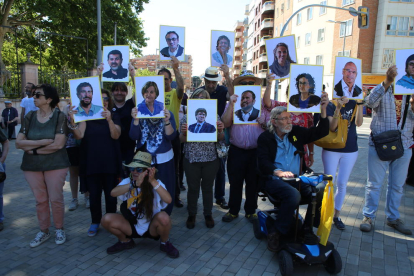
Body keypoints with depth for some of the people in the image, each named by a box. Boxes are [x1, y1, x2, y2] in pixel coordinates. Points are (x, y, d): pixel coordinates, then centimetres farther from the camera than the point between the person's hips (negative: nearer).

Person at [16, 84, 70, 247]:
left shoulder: (59, 116, -9)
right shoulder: (30, 117, 2)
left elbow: (58, 144, -18)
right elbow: (19, 143, -5)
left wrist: (34, 149, -11)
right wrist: (42, 142, -17)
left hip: (55, 165, -3)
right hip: (31, 166, 4)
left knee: (56, 199, 3)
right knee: (40, 200, 11)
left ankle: (59, 229, 23)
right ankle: (43, 231, 28)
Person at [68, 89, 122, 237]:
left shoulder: (114, 116, 5)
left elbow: (116, 135, -12)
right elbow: (79, 135, -11)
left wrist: (109, 120, -28)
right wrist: (73, 121, -27)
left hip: (110, 162, 0)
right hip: (91, 162, 0)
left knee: (111, 194, 5)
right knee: (94, 194, 5)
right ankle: (95, 222, 23)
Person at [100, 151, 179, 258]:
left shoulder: (156, 183, -15)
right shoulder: (127, 182, -9)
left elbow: (168, 200, -35)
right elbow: (113, 192, -31)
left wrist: (153, 181, -41)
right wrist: (135, 184, -42)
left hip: (152, 227, -2)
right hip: (133, 227, 3)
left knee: (163, 217, -34)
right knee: (106, 219, -19)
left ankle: (165, 243, 0)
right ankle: (125, 241, 11)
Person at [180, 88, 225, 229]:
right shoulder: (186, 117, 1)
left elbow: (220, 138, 4)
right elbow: (183, 140, 2)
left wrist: (220, 130, -16)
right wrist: (184, 132, -19)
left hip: (211, 159, 0)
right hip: (191, 158, 0)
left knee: (208, 187, 13)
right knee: (193, 188, 11)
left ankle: (208, 214, 30)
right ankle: (191, 214, 29)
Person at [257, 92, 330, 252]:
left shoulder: (296, 132, 14)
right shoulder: (265, 138, 2)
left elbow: (321, 132, 10)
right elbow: (263, 162, -9)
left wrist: (323, 110, -3)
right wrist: (278, 172, -28)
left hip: (298, 179, 5)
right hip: (274, 180, -4)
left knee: (321, 189, -24)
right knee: (294, 194, -36)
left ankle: (307, 229, -7)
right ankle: (276, 234, -19)